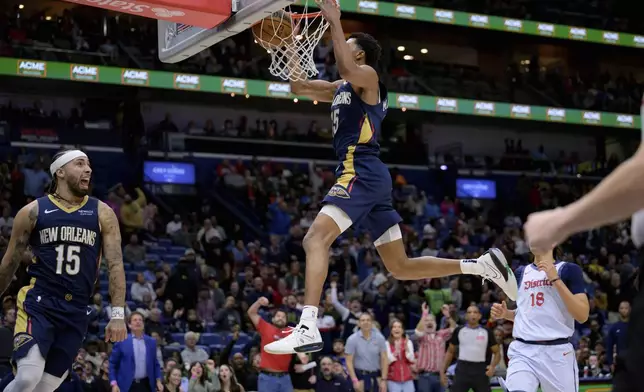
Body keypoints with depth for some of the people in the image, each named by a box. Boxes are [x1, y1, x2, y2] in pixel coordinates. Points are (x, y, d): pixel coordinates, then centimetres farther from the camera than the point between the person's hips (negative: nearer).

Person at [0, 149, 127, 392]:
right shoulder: (33, 212, 2)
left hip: (76, 313, 3)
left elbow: (115, 264, 1)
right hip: (38, 305, -2)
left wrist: (118, 314, -8)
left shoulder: (102, 214, 5)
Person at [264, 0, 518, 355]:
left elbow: (347, 68, -24)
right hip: (370, 179, 10)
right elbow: (298, 88, 29)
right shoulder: (340, 89, 26)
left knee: (315, 238, -23)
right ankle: (483, 265, 10)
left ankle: (307, 329, -36)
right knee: (401, 268, 9)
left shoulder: (367, 76, 1)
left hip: (362, 174, -10)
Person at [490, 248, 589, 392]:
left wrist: (555, 279, -13)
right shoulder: (521, 272, 16)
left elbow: (582, 316, -9)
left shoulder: (569, 269, 1)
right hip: (523, 351, 3)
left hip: (558, 352, -2)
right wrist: (505, 313, 7)